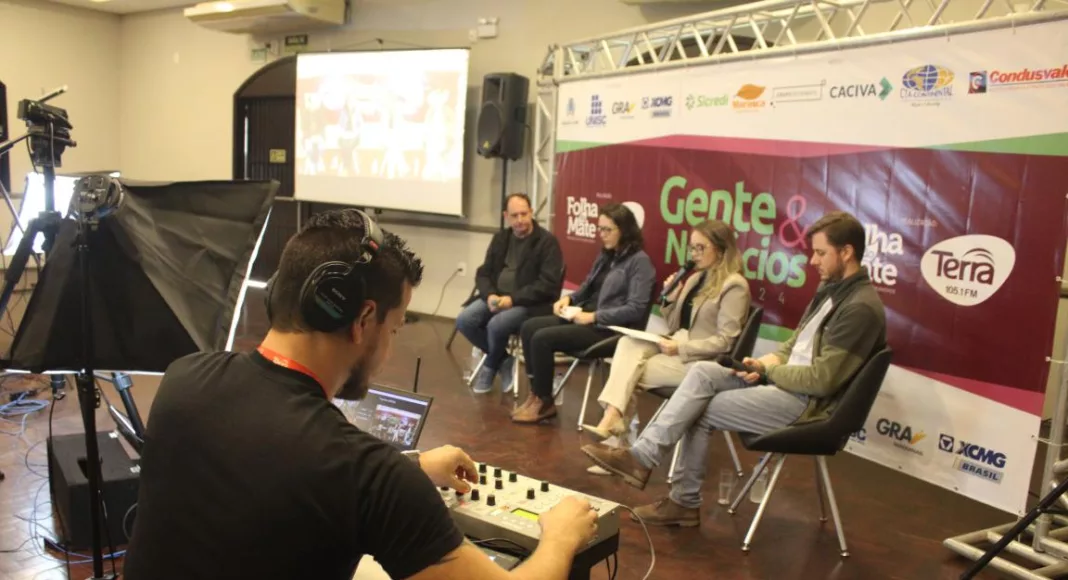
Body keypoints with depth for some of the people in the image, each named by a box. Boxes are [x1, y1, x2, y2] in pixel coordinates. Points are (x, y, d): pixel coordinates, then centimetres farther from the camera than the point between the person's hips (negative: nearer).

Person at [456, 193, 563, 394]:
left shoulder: (547, 241, -8)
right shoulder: (500, 238, 13)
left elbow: (548, 285, -15)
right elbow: (483, 273, 12)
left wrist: (513, 299, -22)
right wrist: (490, 295, -11)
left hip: (530, 304, -6)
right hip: (497, 298, 6)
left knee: (497, 324, -32)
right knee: (464, 320, -17)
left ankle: (491, 365, 2)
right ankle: (503, 360, 2)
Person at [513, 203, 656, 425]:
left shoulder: (639, 261, -11)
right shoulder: (605, 256, 14)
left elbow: (635, 310, -19)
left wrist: (594, 316, -22)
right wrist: (569, 299, 3)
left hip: (610, 328, -9)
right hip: (584, 316, 9)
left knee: (543, 338, -22)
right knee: (529, 327, -8)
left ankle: (545, 401, -5)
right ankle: (535, 393, -3)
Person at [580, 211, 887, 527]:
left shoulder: (860, 307, -20)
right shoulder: (832, 288, 11)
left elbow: (822, 380, -24)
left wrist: (768, 369, -11)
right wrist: (765, 363, -3)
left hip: (807, 402, -9)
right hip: (785, 381, 9)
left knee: (699, 410, -13)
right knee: (702, 372, -9)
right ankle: (642, 455, -8)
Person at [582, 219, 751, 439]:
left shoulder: (734, 286, -11)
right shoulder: (696, 277, 14)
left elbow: (724, 341, -16)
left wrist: (681, 348, -22)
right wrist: (670, 299, -3)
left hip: (701, 362, -7)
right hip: (678, 348, 7)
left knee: (629, 371, -19)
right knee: (629, 343, -21)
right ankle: (612, 417, -32)